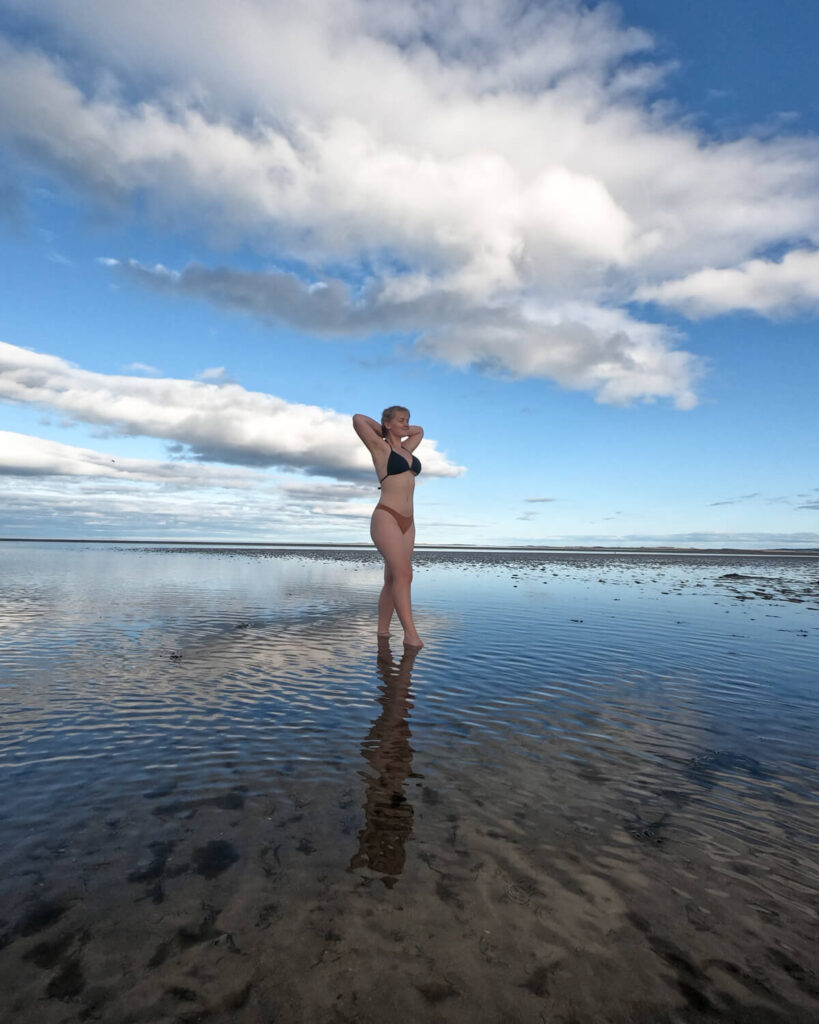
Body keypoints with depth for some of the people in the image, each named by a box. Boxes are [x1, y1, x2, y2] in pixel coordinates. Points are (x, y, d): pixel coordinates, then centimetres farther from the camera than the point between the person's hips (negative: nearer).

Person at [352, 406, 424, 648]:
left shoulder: (405, 449, 21)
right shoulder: (380, 447, 2)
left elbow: (419, 431, 40)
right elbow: (358, 419, -10)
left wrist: (404, 431, 26)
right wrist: (381, 430, 7)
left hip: (407, 522, 7)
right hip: (386, 518, -7)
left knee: (392, 580, 7)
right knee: (403, 574, -18)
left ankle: (383, 631, 14)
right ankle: (411, 634, -18)